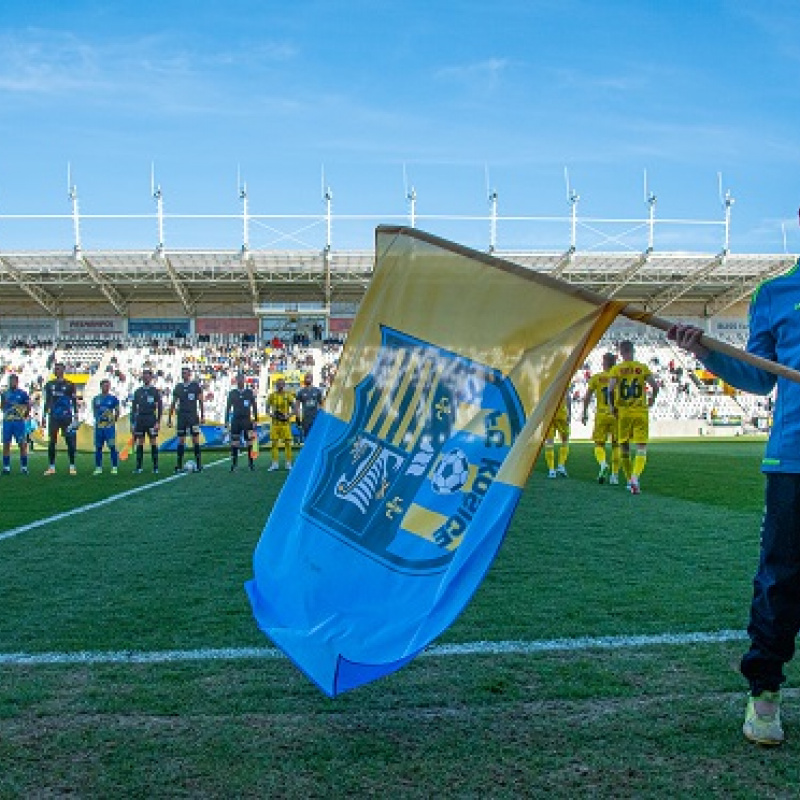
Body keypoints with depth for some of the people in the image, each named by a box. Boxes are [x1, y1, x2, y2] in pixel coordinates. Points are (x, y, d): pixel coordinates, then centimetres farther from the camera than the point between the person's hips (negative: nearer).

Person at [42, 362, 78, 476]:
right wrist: (44, 417, 10)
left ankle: (72, 467, 3)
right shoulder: (49, 384, 9)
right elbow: (47, 402, 14)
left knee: (70, 442, -3)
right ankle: (52, 467, 9)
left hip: (66, 417, -3)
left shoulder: (69, 384, 0)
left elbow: (74, 402, 2)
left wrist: (75, 417, -4)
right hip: (53, 417, 3)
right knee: (51, 442, 3)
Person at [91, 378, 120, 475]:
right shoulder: (95, 398, 9)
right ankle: (98, 467, 15)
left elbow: (117, 412, 7)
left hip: (110, 426, -3)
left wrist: (114, 419, -3)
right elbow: (94, 412, 19)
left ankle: (114, 467, 0)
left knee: (112, 446, -7)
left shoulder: (113, 398, 1)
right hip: (98, 426, 3)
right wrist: (97, 419, 10)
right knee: (98, 447, 6)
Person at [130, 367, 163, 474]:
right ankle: (138, 467, 7)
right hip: (139, 419, 3)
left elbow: (160, 407, -1)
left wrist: (158, 422, -9)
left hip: (151, 419, -3)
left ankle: (155, 467, 0)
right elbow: (133, 408, 13)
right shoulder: (137, 392, 12)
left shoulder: (155, 391, 2)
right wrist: (132, 423, 7)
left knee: (153, 442, -4)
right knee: (140, 443, 3)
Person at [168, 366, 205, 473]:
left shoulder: (196, 386, 0)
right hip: (181, 416, 3)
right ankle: (179, 466, 6)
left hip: (193, 416, -3)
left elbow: (200, 402, 0)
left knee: (195, 440, -3)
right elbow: (173, 403, 13)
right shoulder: (178, 387, 10)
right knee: (181, 441, 4)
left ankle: (198, 465, 0)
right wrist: (169, 418, 10)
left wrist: (202, 416, -6)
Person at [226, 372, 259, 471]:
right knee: (234, 443, 0)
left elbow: (254, 407, 7)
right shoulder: (232, 393, 6)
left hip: (247, 420, -1)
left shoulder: (250, 392, 4)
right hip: (235, 421, 1)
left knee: (250, 442, -2)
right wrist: (227, 421, 4)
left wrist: (255, 420, 3)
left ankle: (251, 463, 7)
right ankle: (234, 463, 8)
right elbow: (228, 408, 9)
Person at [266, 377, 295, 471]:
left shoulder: (288, 395, 1)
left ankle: (288, 463, 5)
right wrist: (270, 414, -8)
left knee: (288, 442, -1)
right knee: (274, 443, 2)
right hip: (275, 422, 2)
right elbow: (267, 408, 11)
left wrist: (289, 416, -13)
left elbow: (294, 408, 2)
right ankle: (274, 463, 9)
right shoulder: (272, 395, 5)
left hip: (285, 422, -2)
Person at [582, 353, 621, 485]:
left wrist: (585, 413, 9)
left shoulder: (596, 378, 0)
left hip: (601, 415, -1)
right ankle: (614, 475, 8)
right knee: (616, 445, 9)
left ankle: (603, 464, -20)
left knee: (599, 444, 8)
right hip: (617, 415, 1)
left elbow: (587, 397, 0)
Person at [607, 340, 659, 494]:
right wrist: (652, 399, 14)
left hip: (623, 412, 0)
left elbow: (611, 388, -13)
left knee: (624, 447, 14)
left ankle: (630, 480, 22)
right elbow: (655, 386, -4)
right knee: (641, 449, -2)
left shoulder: (616, 369, 0)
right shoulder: (643, 368, 3)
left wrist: (611, 406, 0)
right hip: (640, 412, 0)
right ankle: (635, 478, -23)